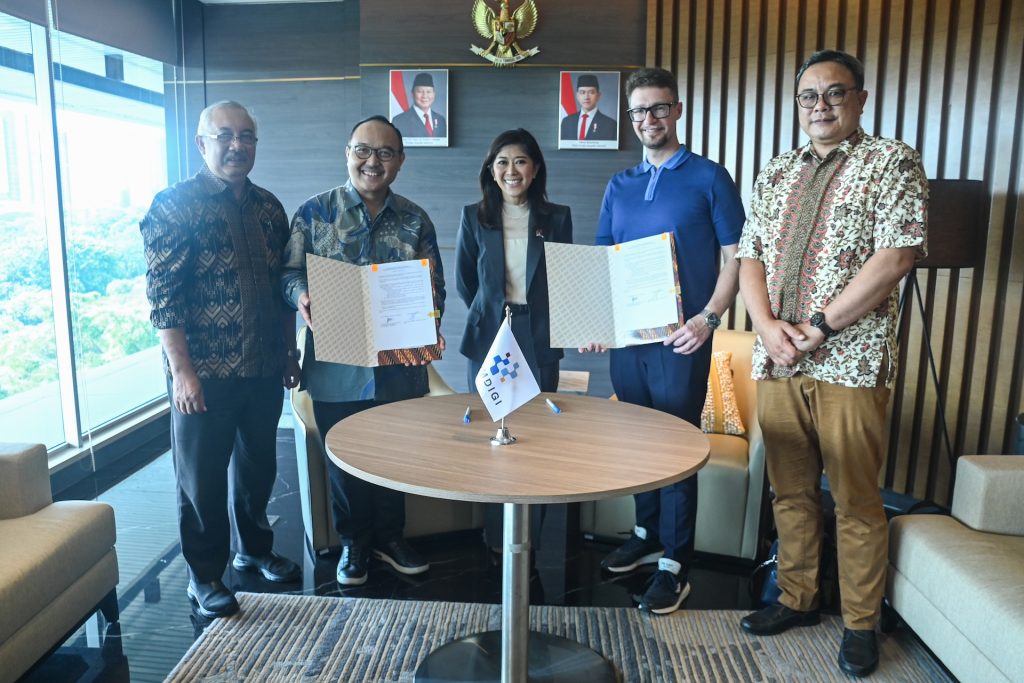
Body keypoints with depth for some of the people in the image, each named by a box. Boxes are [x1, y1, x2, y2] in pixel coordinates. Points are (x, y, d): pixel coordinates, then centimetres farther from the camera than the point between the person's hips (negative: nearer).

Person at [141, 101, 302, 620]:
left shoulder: (268, 208, 9)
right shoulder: (175, 206, -9)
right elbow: (162, 294, -14)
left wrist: (290, 352, 13)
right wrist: (182, 370, -18)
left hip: (264, 369, 6)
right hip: (205, 373, -5)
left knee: (258, 465, 18)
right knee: (202, 477, 7)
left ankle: (253, 548, 39)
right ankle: (204, 576, 24)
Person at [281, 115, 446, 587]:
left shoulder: (415, 220, 6)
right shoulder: (315, 212, 0)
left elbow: (435, 287, 6)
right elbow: (291, 272, -1)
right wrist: (301, 297, -23)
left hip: (400, 364, 2)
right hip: (336, 365, -1)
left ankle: (389, 537, 34)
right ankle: (353, 543, 31)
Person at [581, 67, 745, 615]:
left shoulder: (708, 178, 0)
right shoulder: (619, 186, 14)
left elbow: (735, 255, -4)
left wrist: (710, 316, -17)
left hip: (680, 338, -5)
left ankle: (674, 566, 12)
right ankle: (647, 534, 33)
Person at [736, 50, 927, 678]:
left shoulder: (893, 162, 0)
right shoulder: (776, 174, 15)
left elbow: (895, 257, -12)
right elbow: (751, 256, 11)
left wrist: (816, 329, -14)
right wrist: (767, 325, -7)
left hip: (850, 362, -4)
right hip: (778, 363, 5)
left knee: (857, 501, 5)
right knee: (791, 491, 13)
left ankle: (861, 624, 23)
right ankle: (798, 599, 30)